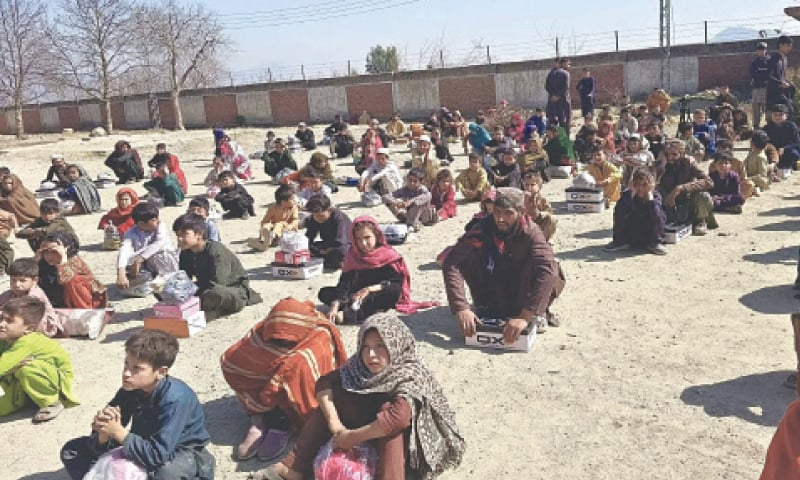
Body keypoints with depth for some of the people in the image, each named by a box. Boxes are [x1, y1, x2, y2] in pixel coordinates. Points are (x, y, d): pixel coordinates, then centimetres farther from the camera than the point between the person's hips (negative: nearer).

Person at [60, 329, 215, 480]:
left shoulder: (175, 398, -31)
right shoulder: (129, 390, -12)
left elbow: (158, 455, -34)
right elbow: (100, 446, -8)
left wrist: (118, 432, -32)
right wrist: (103, 434, -31)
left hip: (183, 453, -6)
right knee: (72, 450, -1)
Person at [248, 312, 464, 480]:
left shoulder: (409, 375, -28)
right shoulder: (360, 365, -10)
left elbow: (398, 418, -45)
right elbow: (324, 383, -15)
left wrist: (352, 437, -37)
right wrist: (334, 423, -28)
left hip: (404, 444, -6)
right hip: (368, 433, 6)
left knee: (388, 408, -33)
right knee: (333, 395, -9)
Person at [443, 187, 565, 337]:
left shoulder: (530, 231, -27)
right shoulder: (483, 229, -23)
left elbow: (546, 270, -43)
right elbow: (451, 264, -33)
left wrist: (525, 316, -53)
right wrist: (461, 308, -46)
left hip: (524, 289, -2)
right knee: (467, 257, -25)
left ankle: (537, 314, -10)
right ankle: (488, 307, -9)